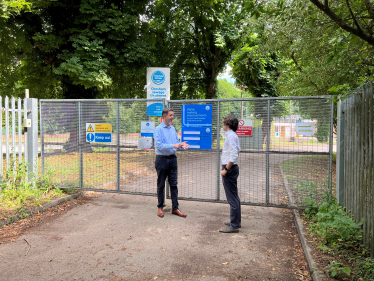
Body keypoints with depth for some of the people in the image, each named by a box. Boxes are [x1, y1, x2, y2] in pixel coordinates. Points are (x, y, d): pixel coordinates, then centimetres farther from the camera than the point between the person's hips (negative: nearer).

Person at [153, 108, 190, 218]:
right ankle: (160, 207, 19)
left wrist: (181, 145, -8)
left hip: (172, 159, 6)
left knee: (174, 184, 7)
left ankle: (175, 208, 14)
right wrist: (173, 146, -27)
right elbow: (158, 145, -19)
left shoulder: (172, 129, 11)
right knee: (161, 185, 7)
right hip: (162, 159, -5)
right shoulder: (158, 129, -10)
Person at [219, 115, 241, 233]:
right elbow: (236, 151, 24)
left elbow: (233, 156, -24)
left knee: (232, 198, -5)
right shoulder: (232, 135, 14)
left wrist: (226, 169, -20)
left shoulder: (231, 136, -17)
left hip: (230, 168, -11)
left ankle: (234, 225, 1)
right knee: (234, 197, 17)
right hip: (231, 168, 11)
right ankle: (236, 221, 28)